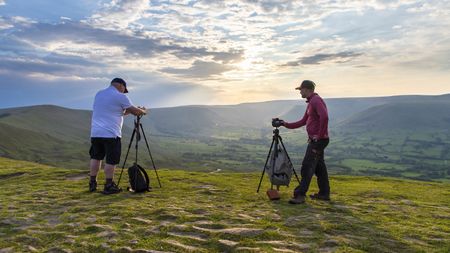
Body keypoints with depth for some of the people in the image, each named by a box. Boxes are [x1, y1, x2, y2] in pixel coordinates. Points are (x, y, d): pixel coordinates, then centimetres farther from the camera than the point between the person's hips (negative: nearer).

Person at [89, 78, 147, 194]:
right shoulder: (120, 96, -5)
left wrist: (128, 111, 26)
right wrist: (143, 111, 20)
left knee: (96, 157, 16)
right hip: (111, 134, -7)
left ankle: (92, 183, 21)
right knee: (111, 160, -1)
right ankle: (108, 186, 3)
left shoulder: (99, 94, 17)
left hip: (95, 133, 7)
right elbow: (135, 111, -1)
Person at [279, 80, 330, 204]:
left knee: (307, 167, -11)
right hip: (314, 140, 10)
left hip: (318, 140, -10)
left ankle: (300, 195, -10)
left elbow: (324, 117, -28)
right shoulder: (311, 102, 18)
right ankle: (324, 193, 21)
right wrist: (285, 124, 16)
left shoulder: (316, 100, -13)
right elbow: (303, 122, 21)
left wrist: (320, 135, -22)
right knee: (319, 166, 13)